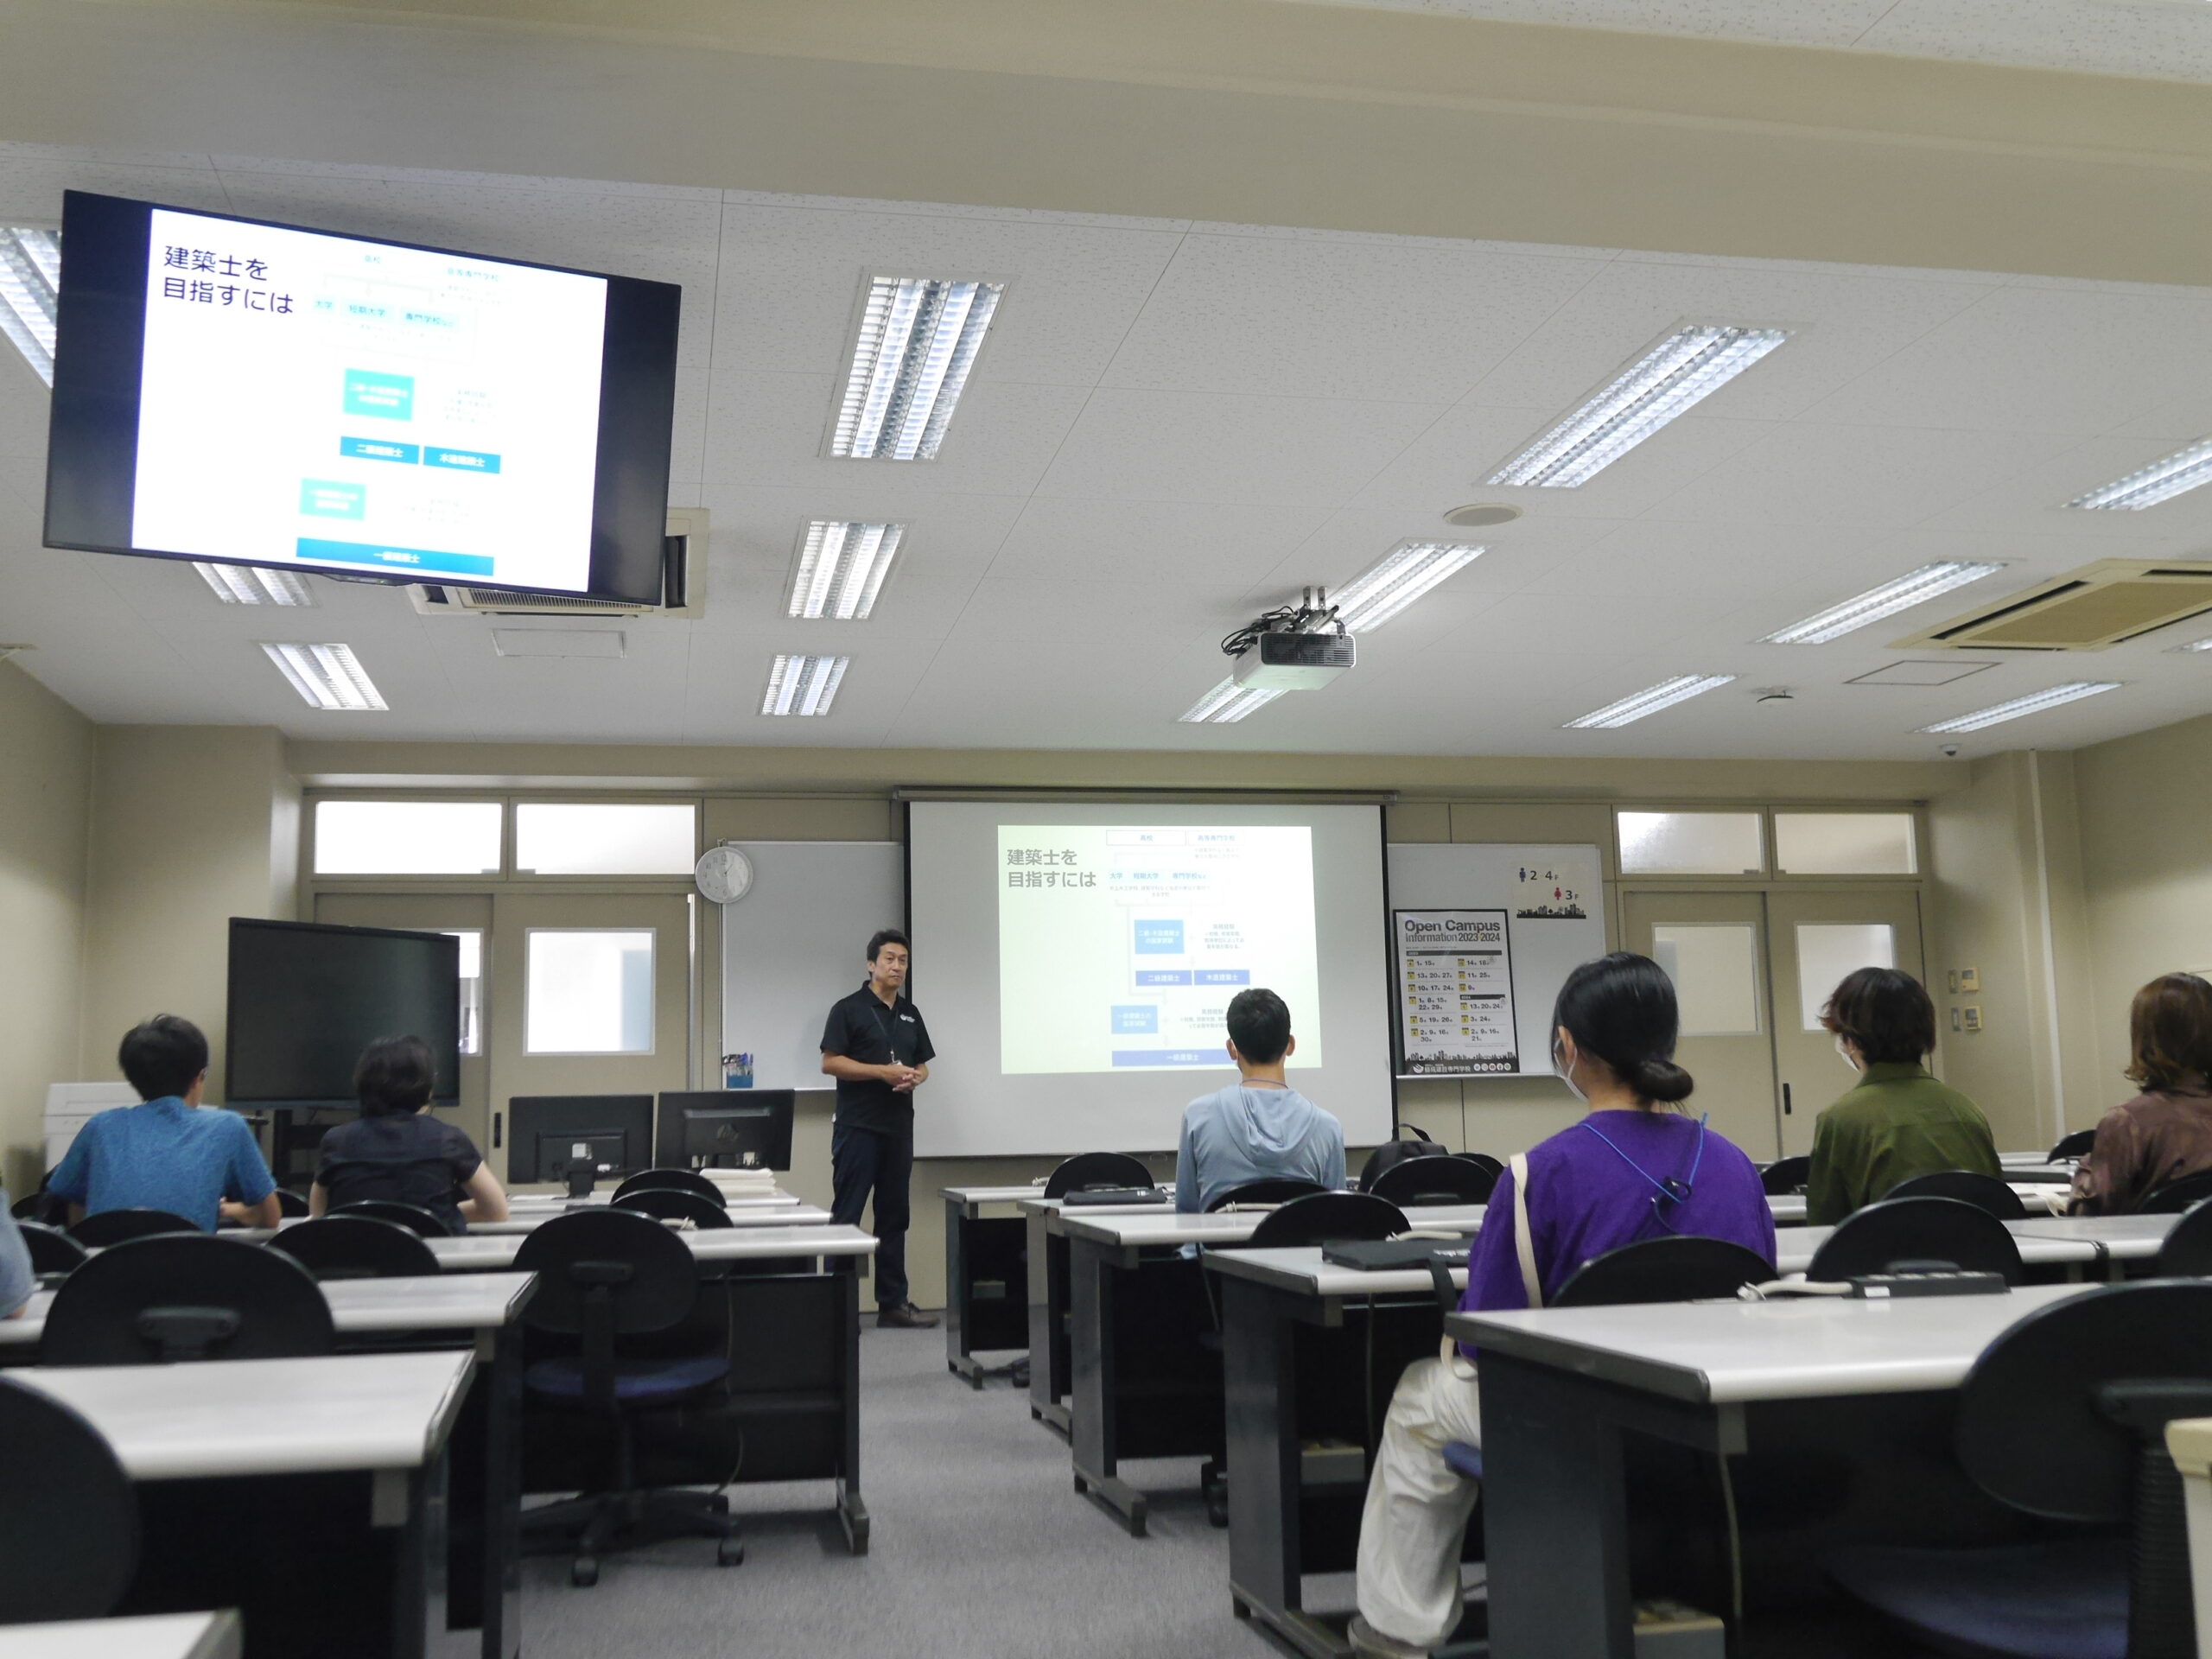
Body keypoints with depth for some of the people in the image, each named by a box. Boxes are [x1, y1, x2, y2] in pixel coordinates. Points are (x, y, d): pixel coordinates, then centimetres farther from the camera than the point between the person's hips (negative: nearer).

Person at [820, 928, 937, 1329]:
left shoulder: (910, 1014, 16)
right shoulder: (849, 1009, -3)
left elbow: (922, 1064, 21)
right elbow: (830, 1062, -10)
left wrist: (915, 1078, -3)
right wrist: (882, 1072, -17)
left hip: (899, 1126, 6)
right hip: (858, 1126, -6)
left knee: (894, 1216, 9)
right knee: (846, 1215, -5)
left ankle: (892, 1302, 15)